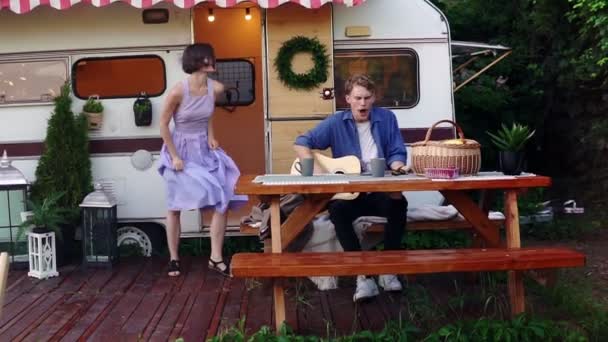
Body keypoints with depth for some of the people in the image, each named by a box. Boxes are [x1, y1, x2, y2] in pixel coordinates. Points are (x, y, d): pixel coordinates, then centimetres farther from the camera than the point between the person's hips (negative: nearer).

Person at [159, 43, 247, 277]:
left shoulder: (216, 88, -8)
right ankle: (174, 258, 22)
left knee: (223, 201, -5)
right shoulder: (178, 91, -22)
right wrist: (174, 157, -14)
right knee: (174, 207, 7)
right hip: (181, 151, -4)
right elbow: (163, 125, -12)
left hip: (205, 150, 4)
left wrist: (211, 136, 2)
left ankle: (216, 258, 5)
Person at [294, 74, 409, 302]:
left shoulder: (387, 118, 6)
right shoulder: (336, 123, 1)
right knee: (337, 209, -34)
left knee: (398, 204, -33)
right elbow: (301, 143, -1)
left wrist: (397, 166, -19)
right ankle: (363, 275, -29)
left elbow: (397, 154, 5)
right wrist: (314, 168, -17)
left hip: (381, 191, 1)